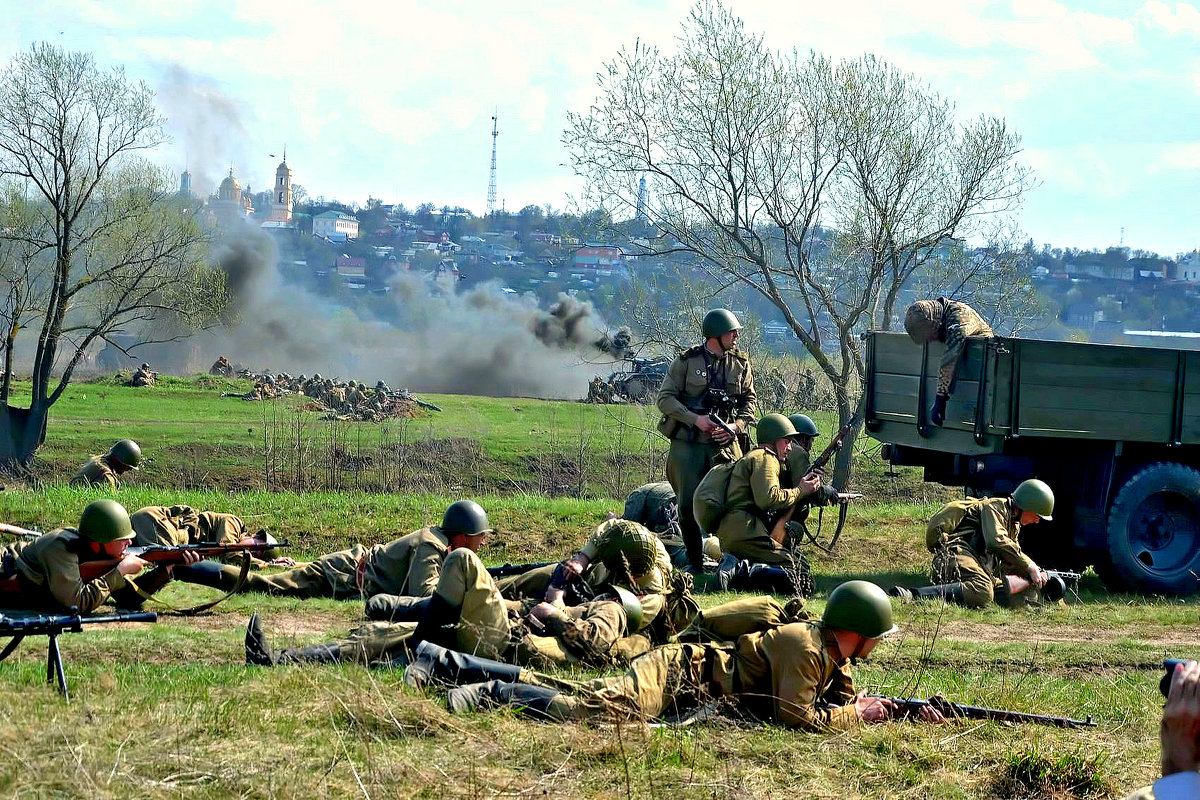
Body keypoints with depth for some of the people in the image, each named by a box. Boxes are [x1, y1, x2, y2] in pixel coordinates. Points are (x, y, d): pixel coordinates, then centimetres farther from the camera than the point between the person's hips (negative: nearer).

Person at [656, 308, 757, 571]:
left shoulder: (741, 363, 7)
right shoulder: (686, 361, -3)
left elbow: (749, 401, 12)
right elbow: (665, 399, -3)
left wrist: (736, 425, -7)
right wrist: (695, 419, -14)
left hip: (725, 444, 2)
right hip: (688, 444, -2)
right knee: (688, 505, 0)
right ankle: (694, 561, 13)